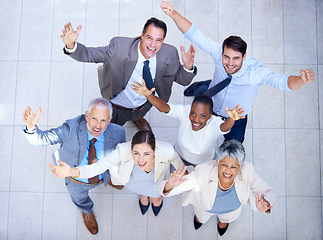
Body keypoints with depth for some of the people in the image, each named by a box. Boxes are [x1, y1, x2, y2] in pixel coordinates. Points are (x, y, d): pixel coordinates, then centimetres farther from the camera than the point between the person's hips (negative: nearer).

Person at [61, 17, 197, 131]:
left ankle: (136, 117, 68)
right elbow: (88, 55, -27)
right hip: (117, 106, -1)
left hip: (144, 105, 2)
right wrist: (71, 45, -48)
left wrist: (188, 67, -35)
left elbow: (182, 80, -12)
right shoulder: (119, 46, -32)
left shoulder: (170, 54, -24)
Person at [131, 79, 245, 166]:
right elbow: (163, 107, -48)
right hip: (180, 156, 1)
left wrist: (231, 119, -83)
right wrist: (148, 95, -66)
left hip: (205, 161, -1)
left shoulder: (214, 124, -38)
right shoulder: (184, 112, -35)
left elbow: (224, 127, -60)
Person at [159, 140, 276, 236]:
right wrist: (170, 185, -67)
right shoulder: (202, 173, -46)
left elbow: (268, 193, -28)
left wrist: (266, 205, -53)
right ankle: (199, 217, 72)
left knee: (227, 217, 38)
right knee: (202, 217, 35)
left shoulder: (247, 172, -42)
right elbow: (166, 190, -41)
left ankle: (223, 220, 74)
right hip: (206, 207, -1)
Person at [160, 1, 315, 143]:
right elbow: (194, 34, -30)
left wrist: (302, 80, -67)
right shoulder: (218, 52, -27)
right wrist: (173, 13, -44)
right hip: (210, 112, 1)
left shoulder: (255, 71, -32)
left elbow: (282, 81, -45)